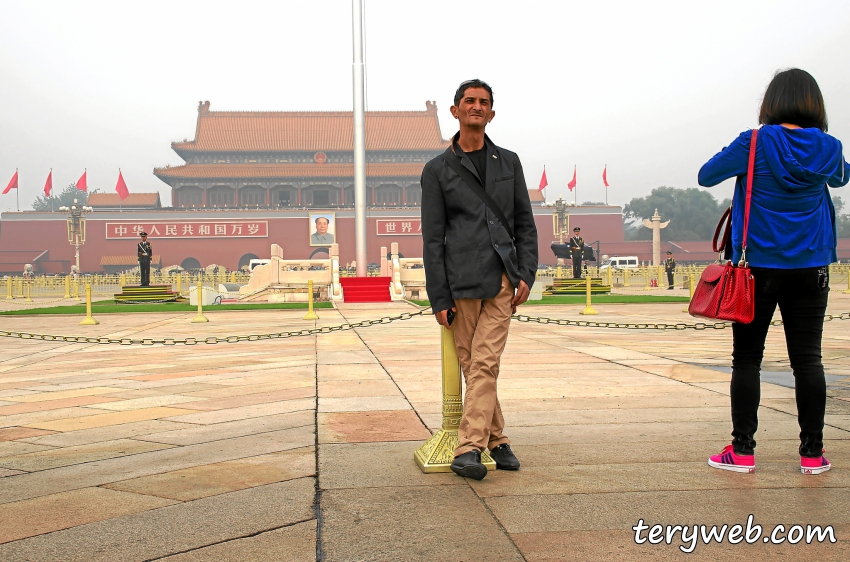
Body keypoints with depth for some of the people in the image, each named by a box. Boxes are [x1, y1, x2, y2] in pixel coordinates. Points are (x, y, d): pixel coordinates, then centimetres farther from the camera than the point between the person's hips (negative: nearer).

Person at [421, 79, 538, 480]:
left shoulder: (508, 162, 15)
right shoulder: (437, 170, 6)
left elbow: (525, 224, 15)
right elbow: (432, 239, 1)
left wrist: (526, 275, 2)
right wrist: (439, 298, -5)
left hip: (502, 281, 1)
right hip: (461, 283, -1)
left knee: (485, 364, -7)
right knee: (471, 366, 3)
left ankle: (468, 450, -6)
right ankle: (497, 440, 15)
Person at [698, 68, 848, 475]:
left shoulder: (755, 144, -11)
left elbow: (706, 176, 0)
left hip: (759, 268, -3)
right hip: (811, 270, 3)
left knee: (747, 358, 5)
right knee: (807, 358, 7)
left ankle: (743, 451, 7)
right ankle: (812, 453, 12)